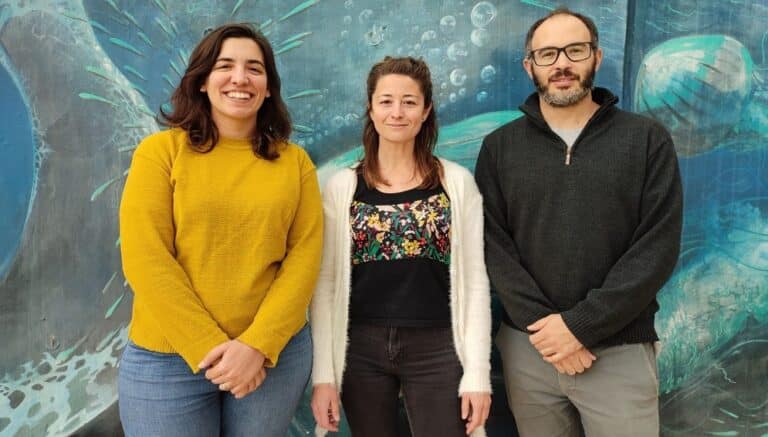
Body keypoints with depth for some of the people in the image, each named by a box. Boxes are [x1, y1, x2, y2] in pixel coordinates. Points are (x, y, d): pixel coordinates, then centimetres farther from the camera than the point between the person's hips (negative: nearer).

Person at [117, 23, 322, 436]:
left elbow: (305, 255, -2)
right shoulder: (160, 151, -3)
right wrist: (210, 347, -14)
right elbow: (145, 260, -10)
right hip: (168, 358, -1)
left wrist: (257, 344, -13)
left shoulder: (294, 162, 3)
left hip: (276, 352, 2)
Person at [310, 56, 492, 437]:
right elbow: (325, 283, 0)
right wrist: (323, 372, -4)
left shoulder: (458, 182, 0)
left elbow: (474, 281, -1)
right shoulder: (342, 187, 1)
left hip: (438, 349, -1)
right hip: (362, 349, 1)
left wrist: (478, 371, -5)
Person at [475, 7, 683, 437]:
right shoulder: (500, 147, 4)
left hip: (620, 350, -1)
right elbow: (492, 244, -3)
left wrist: (580, 325, -14)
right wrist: (541, 322, -14)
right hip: (528, 348, 2)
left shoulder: (647, 139, 1)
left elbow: (658, 247, -7)